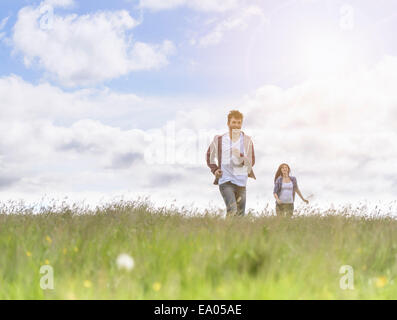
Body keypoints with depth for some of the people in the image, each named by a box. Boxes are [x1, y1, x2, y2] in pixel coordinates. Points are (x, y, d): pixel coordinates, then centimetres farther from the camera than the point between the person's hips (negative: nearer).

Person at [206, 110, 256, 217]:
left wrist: (241, 157, -18)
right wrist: (214, 170, 6)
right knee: (232, 209, -22)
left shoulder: (247, 140, 3)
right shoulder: (219, 139, 4)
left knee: (240, 214, 9)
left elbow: (251, 162, 2)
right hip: (225, 181, -2)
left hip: (241, 181, 2)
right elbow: (209, 155, 21)